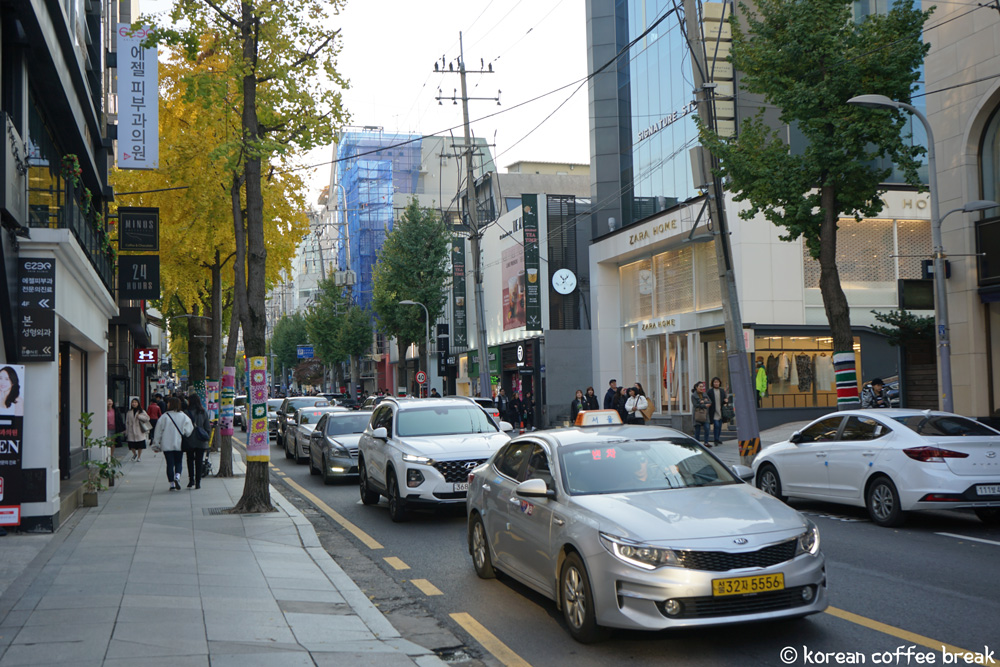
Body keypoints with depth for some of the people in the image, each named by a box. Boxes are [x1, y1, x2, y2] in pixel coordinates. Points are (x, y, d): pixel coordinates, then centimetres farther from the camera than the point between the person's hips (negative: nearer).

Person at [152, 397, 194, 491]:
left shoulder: (164, 417, -6)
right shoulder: (184, 417, -2)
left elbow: (158, 432, -1)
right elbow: (189, 431, -2)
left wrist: (156, 445, 7)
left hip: (167, 445, -1)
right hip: (179, 445, 1)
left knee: (170, 463, 6)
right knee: (178, 462, 13)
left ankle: (172, 484, 4)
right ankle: (177, 477, -12)